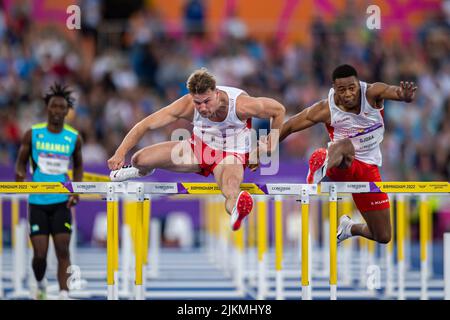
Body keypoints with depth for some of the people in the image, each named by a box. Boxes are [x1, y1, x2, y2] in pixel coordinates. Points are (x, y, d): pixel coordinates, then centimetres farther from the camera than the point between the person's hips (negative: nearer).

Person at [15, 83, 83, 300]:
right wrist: (20, 176, -13)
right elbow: (21, 161, 7)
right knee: (40, 254, -2)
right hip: (37, 202, -1)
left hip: (62, 202, 1)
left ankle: (64, 294, -8)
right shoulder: (32, 134, -2)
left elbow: (78, 165, 16)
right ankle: (40, 285, 27)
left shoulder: (74, 138, 1)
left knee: (63, 250, -8)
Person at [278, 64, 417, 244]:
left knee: (383, 236, 6)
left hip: (368, 167, 3)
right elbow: (289, 127, -4)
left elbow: (393, 91, -34)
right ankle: (321, 170, -69)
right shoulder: (326, 109, -14)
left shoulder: (372, 93, -13)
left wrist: (406, 96, -58)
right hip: (342, 166, -3)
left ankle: (349, 228, 35)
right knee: (346, 146, -42)